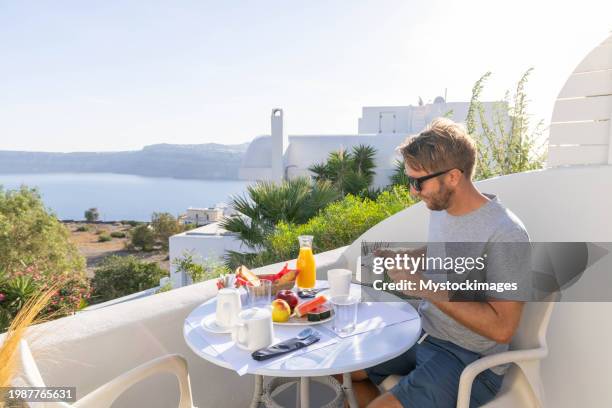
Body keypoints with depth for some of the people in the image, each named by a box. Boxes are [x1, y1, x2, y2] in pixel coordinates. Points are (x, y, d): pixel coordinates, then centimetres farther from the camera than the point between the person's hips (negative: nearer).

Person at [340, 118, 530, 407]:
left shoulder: (505, 234, -24)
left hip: (471, 361, -7)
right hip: (423, 336, 8)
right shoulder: (440, 209, 0)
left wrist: (428, 287, -27)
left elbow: (502, 327, -25)